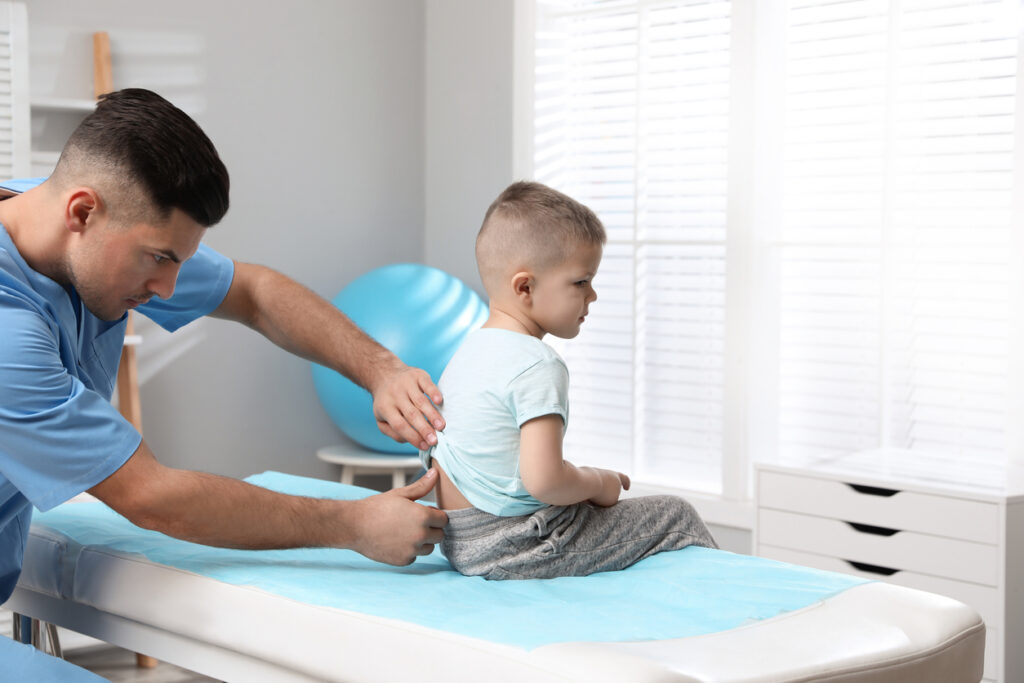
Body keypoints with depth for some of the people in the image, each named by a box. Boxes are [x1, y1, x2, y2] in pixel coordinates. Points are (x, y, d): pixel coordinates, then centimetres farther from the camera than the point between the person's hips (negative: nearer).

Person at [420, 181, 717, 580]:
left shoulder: (466, 352, 9)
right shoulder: (538, 367, -21)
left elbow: (430, 448, 17)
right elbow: (543, 480, -30)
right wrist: (597, 484, -9)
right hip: (517, 552, -10)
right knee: (675, 516, 1)